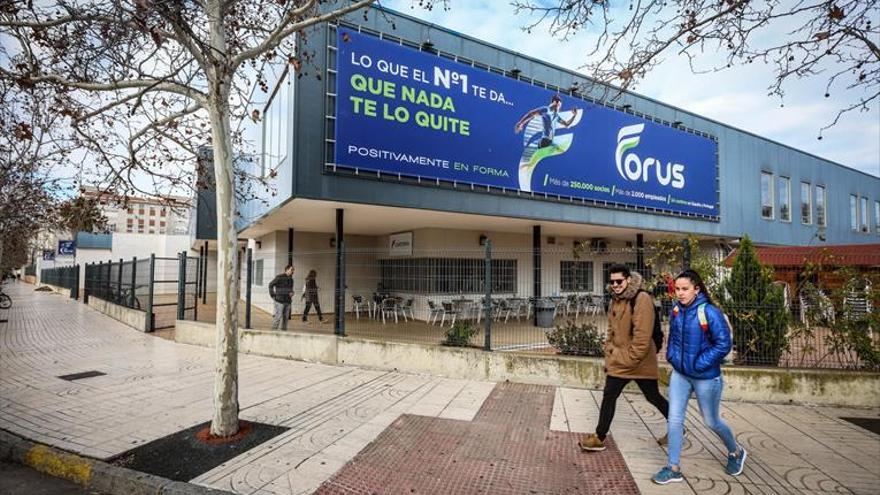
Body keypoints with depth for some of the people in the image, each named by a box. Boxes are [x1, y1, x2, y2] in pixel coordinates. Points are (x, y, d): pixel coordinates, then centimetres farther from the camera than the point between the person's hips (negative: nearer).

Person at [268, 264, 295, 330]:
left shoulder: (290, 279, 11)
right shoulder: (279, 277, -10)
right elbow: (271, 285, -8)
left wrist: (291, 293, 2)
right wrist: (273, 295, -9)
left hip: (287, 301, 6)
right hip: (279, 301, -6)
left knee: (286, 317, 7)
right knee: (278, 316, -9)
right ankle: (274, 330, -1)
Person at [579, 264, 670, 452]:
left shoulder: (642, 299, -19)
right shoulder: (615, 299, 7)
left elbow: (642, 336, -23)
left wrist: (630, 359, -20)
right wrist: (610, 353, 10)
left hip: (640, 361, -7)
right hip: (618, 361, 8)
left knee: (653, 397, 7)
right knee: (609, 396, 9)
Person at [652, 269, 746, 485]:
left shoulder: (710, 312, -21)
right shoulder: (676, 311, -3)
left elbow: (724, 344, -19)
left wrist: (699, 364, -18)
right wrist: (671, 356, 3)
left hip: (705, 377, -5)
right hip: (679, 374, 5)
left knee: (711, 421, 15)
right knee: (674, 419, 4)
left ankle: (736, 452, 45)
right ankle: (674, 468, 15)